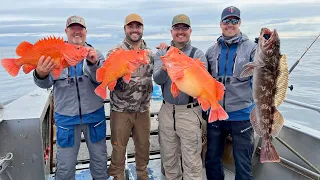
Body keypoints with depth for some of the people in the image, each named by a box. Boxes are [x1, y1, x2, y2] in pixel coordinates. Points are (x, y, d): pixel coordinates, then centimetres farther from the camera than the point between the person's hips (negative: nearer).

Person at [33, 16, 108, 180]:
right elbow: (46, 83, -11)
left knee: (99, 159, 16)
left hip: (94, 114, 1)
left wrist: (93, 63, -32)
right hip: (66, 117, -1)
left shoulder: (95, 54, 2)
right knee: (65, 166, 9)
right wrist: (41, 74, -34)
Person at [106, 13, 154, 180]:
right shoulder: (115, 52, -7)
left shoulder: (150, 53, 5)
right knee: (118, 146, 9)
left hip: (143, 109, 4)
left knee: (143, 144, 16)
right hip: (121, 109, -3)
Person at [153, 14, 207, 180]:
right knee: (169, 158, 17)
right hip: (167, 110, 3)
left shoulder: (198, 54, -3)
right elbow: (157, 79, -11)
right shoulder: (162, 53, 4)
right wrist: (165, 68, -32)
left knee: (191, 162, 3)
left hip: (189, 111, -3)